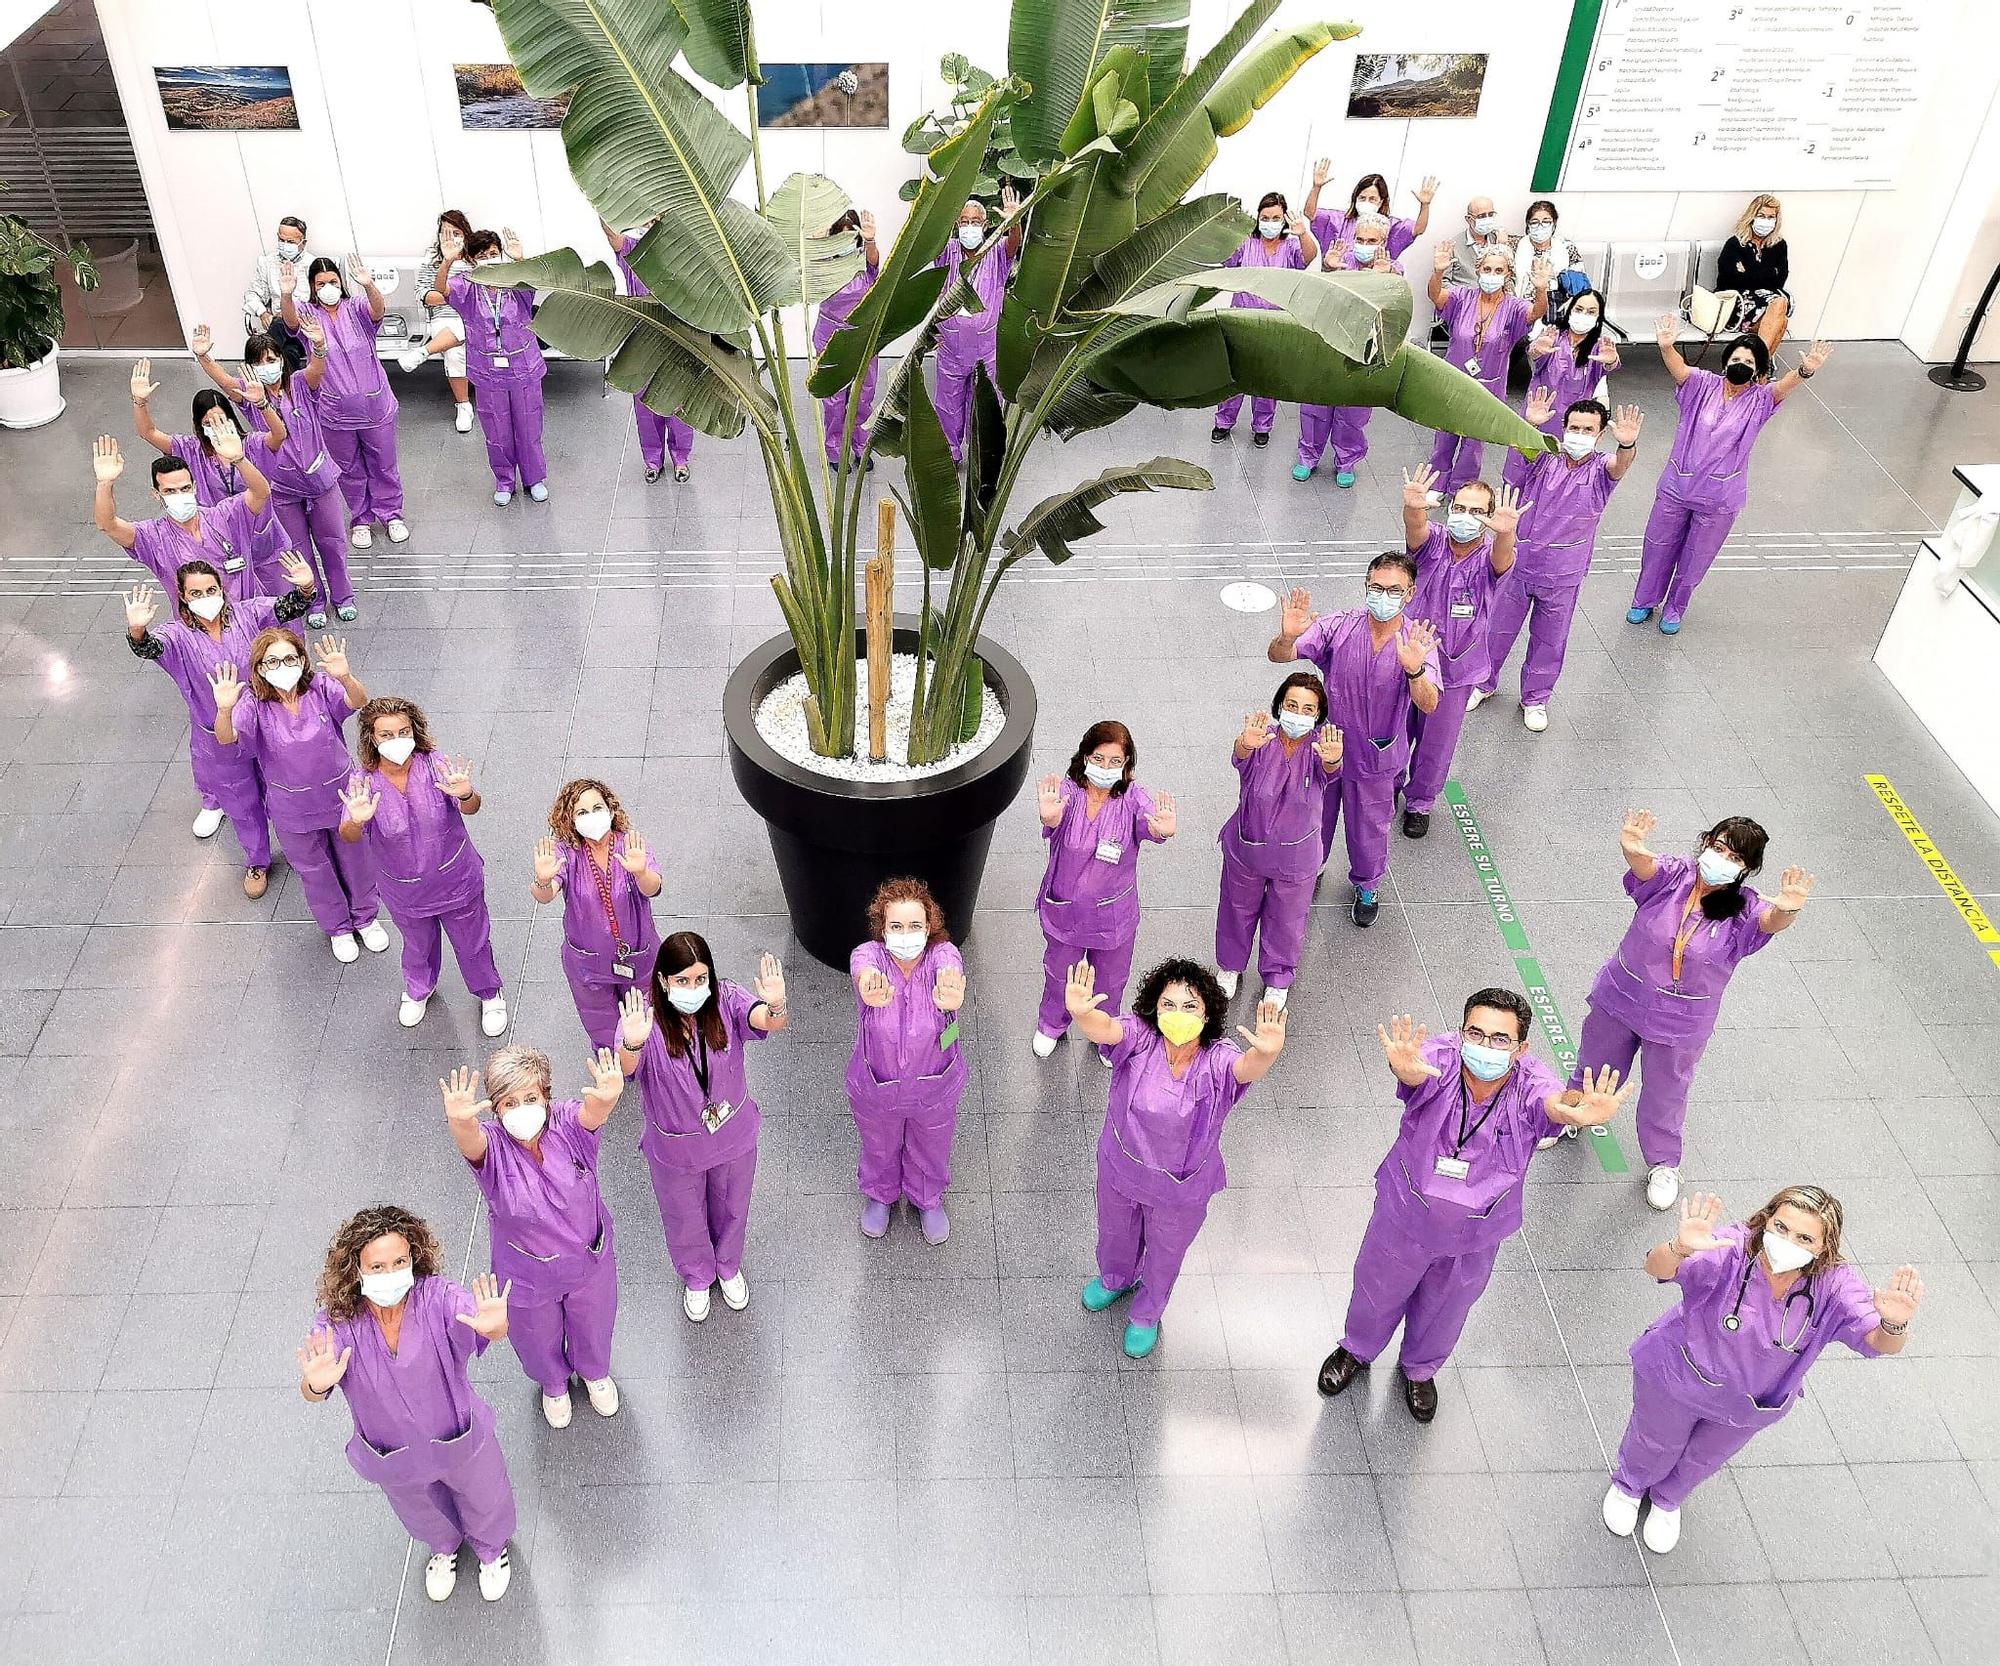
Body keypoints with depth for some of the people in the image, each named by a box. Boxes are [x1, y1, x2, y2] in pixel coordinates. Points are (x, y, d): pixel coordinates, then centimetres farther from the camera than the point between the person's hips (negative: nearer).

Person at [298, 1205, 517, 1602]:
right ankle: (444, 1547, 69)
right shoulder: (337, 1321, -28)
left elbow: (482, 1326, -48)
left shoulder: (437, 1297, -32)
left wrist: (495, 1326, -73)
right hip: (395, 1457, 2)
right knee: (421, 1513, 33)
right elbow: (310, 1394, -33)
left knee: (483, 1500, 27)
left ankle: (491, 1549, 64)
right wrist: (316, 1384, -59)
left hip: (460, 1437, -1)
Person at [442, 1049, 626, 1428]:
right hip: (527, 1275, 0)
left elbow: (593, 1111, -49)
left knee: (592, 1326, 29)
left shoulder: (568, 1126, -26)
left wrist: (608, 1097, -74)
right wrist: (458, 1120, -76)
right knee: (538, 1339, 28)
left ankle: (595, 1371, 64)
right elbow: (469, 1140, -51)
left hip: (589, 1261, 1)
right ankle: (554, 1384, 63)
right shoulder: (491, 1147, -27)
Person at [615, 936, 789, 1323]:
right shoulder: (644, 1017, -28)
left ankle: (729, 1266, 60)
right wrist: (632, 1044, -68)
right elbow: (624, 1068, -45)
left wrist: (775, 1007, -64)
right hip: (675, 1146, -1)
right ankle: (697, 1278, 57)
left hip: (733, 1135, 2)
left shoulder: (726, 1001, -22)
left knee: (730, 1208, 28)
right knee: (685, 1218, 25)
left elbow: (769, 1023, -39)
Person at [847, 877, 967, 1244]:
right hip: (875, 1087, 0)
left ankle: (928, 1199, 60)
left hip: (935, 1088, 0)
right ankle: (879, 1194, 62)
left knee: (931, 1150, 28)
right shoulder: (867, 955, -28)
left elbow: (950, 971, -53)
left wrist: (950, 995, -79)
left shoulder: (943, 955, -28)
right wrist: (869, 987, -79)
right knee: (879, 1148, 29)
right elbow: (864, 970, -53)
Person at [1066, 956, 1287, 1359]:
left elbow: (1247, 1068, -52)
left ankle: (1147, 1314, 59)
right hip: (1120, 1167, 1)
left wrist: (1266, 1053, -77)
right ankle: (1115, 1278, 68)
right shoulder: (1140, 1037, -27)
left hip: (1181, 1189, -1)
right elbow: (1104, 1028, -48)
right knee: (1115, 1231, 32)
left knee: (1164, 1253, 27)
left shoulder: (1216, 1060, -30)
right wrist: (1082, 1013, -72)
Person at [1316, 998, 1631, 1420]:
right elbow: (1414, 1072, -56)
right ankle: (1357, 1350, 59)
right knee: (1379, 1291, 26)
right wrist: (1404, 1068, -82)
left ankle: (1420, 1368, 61)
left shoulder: (1528, 1085, -31)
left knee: (1446, 1307, 28)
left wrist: (1582, 1113, -78)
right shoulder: (1439, 1060, -33)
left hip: (1474, 1236, 1)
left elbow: (1554, 1102, -53)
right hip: (1405, 1216, -1)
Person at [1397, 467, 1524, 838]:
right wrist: (1413, 508, -62)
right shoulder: (1432, 543, -13)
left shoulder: (1488, 557, -15)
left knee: (1437, 743, 15)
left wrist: (1504, 533, -64)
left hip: (1456, 671, 0)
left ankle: (1420, 802, 38)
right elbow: (1415, 529, -36)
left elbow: (1502, 558, -39)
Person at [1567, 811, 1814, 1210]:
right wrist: (1632, 848, -65)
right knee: (1595, 1067, 24)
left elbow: (1770, 921, -40)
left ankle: (1663, 1163, 44)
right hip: (1620, 998, 1)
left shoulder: (1743, 911, -19)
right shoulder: (1671, 875, -18)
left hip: (1681, 1024, -1)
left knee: (1666, 1092, 17)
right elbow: (1643, 865, -40)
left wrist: (1786, 911, -65)